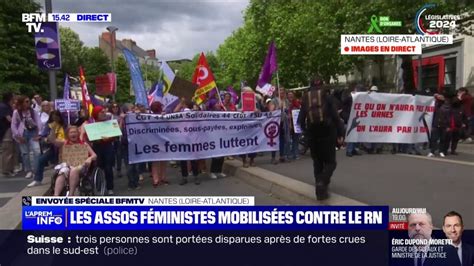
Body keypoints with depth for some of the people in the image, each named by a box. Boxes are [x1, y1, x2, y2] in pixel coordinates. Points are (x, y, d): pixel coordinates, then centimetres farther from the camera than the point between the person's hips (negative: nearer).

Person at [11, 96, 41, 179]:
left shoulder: (33, 111, 2)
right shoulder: (16, 112, -1)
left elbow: (38, 123, -1)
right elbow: (13, 125, -1)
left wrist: (39, 134, -9)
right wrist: (17, 136, -7)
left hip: (33, 132, 0)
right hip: (23, 134, 0)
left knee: (36, 151, -12)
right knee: (25, 153, 6)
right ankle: (28, 171, 14)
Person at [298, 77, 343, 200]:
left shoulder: (306, 98, 4)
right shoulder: (327, 96, -1)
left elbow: (301, 119, 2)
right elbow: (335, 116, -6)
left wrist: (306, 131, 19)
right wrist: (340, 133, -1)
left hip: (312, 133, 2)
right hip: (327, 132, -2)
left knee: (317, 162, 16)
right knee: (330, 162, 6)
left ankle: (321, 188, 16)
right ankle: (322, 182, -18)